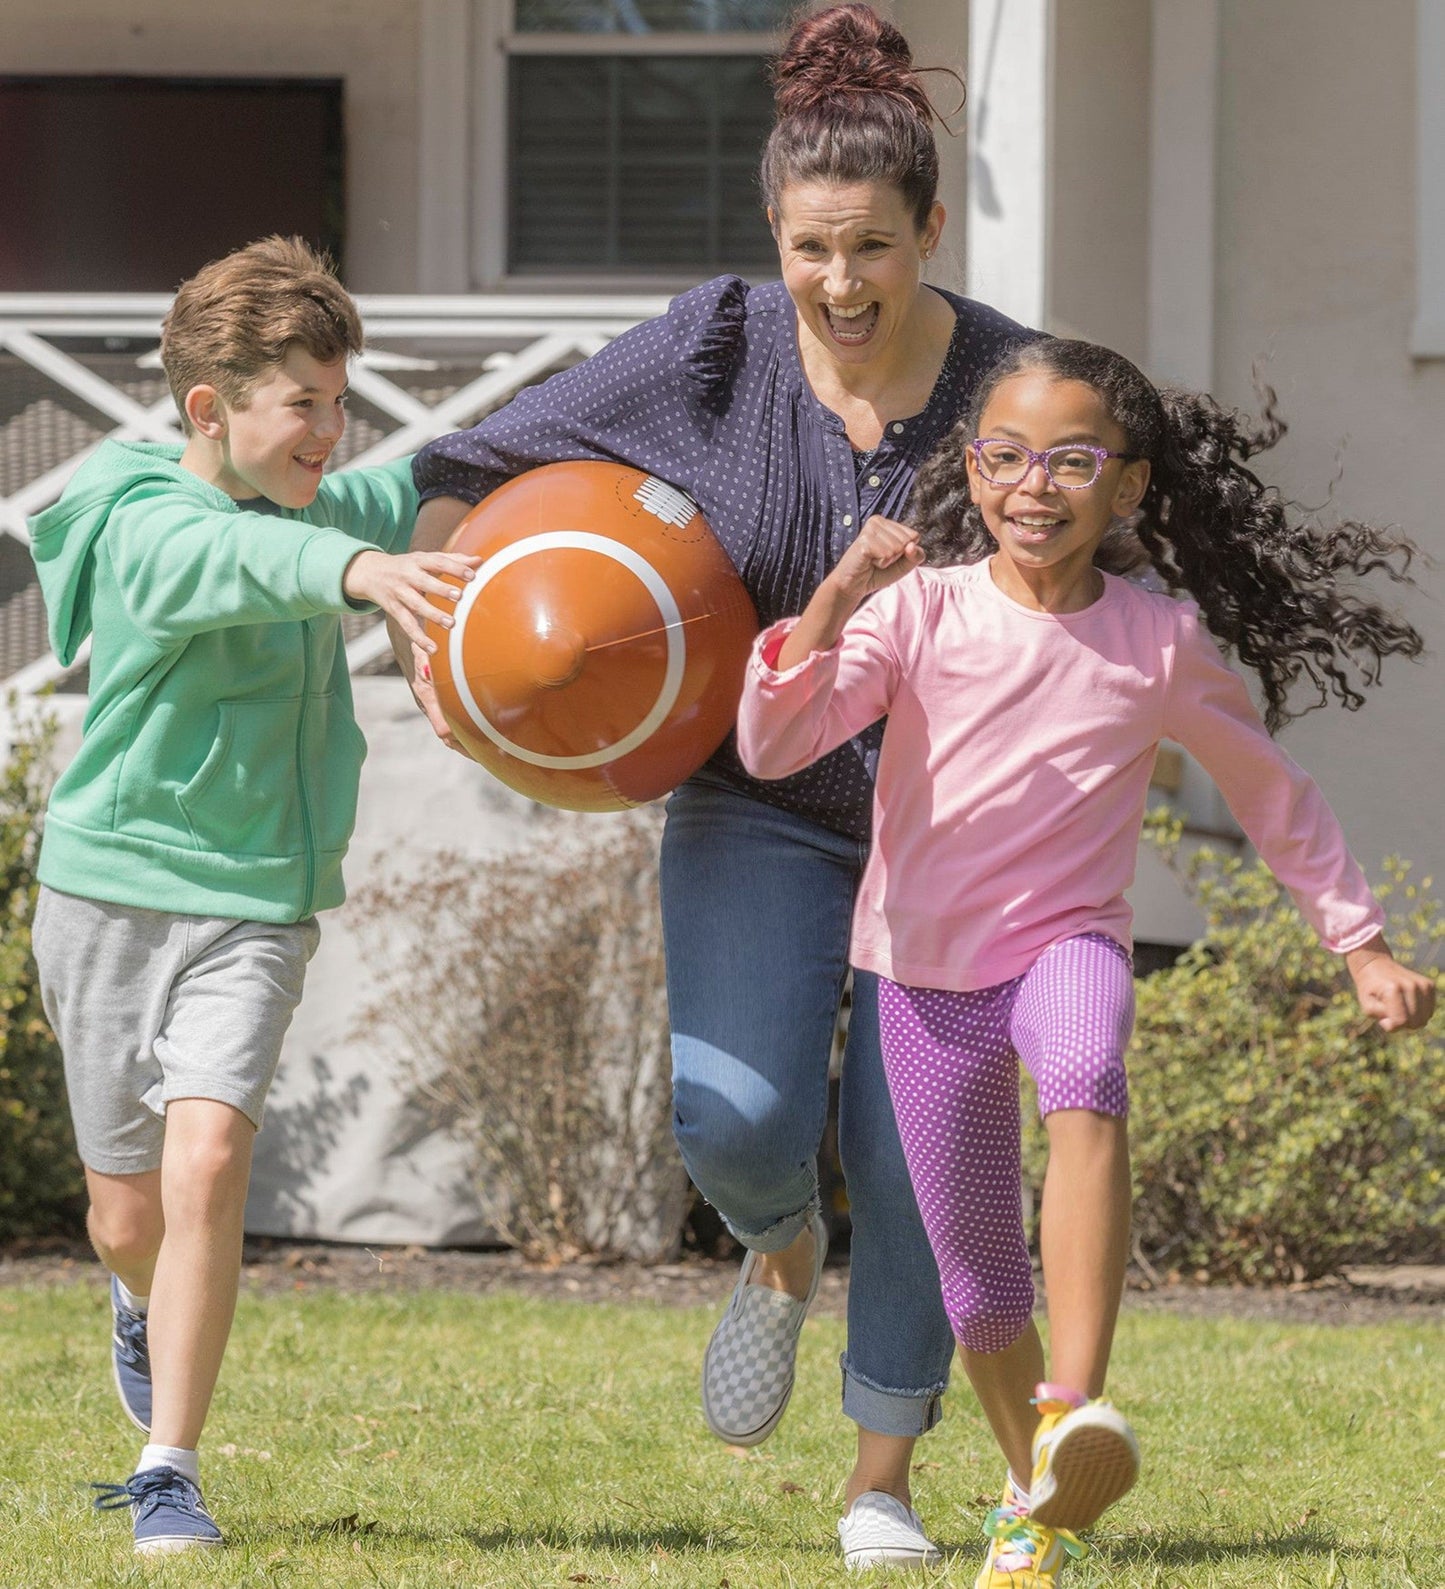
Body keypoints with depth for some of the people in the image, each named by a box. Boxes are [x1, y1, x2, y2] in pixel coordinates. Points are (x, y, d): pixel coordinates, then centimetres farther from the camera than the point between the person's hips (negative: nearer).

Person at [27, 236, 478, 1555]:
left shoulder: (313, 507, 4)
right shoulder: (147, 527, -17)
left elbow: (424, 496, 23)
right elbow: (236, 559, -40)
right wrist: (358, 570, -59)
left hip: (257, 903, 3)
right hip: (112, 889, -3)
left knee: (207, 1162, -19)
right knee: (131, 1216, 8)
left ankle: (169, 1472, -12)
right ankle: (146, 1310, 46)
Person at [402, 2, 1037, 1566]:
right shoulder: (711, 354, -12)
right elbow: (475, 470, -5)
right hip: (758, 808, 0)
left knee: (914, 1159, -5)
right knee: (734, 1111, -21)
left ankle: (881, 1484, 15)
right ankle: (779, 1246, 17)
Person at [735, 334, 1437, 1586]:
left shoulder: (1162, 645, -4)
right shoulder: (920, 609, -7)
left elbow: (1276, 797, 10)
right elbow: (771, 747, -17)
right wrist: (832, 604, -31)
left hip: (1069, 941, -1)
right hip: (927, 967, 1)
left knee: (1086, 1083, -37)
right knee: (978, 1283, 8)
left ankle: (1078, 1412, -44)